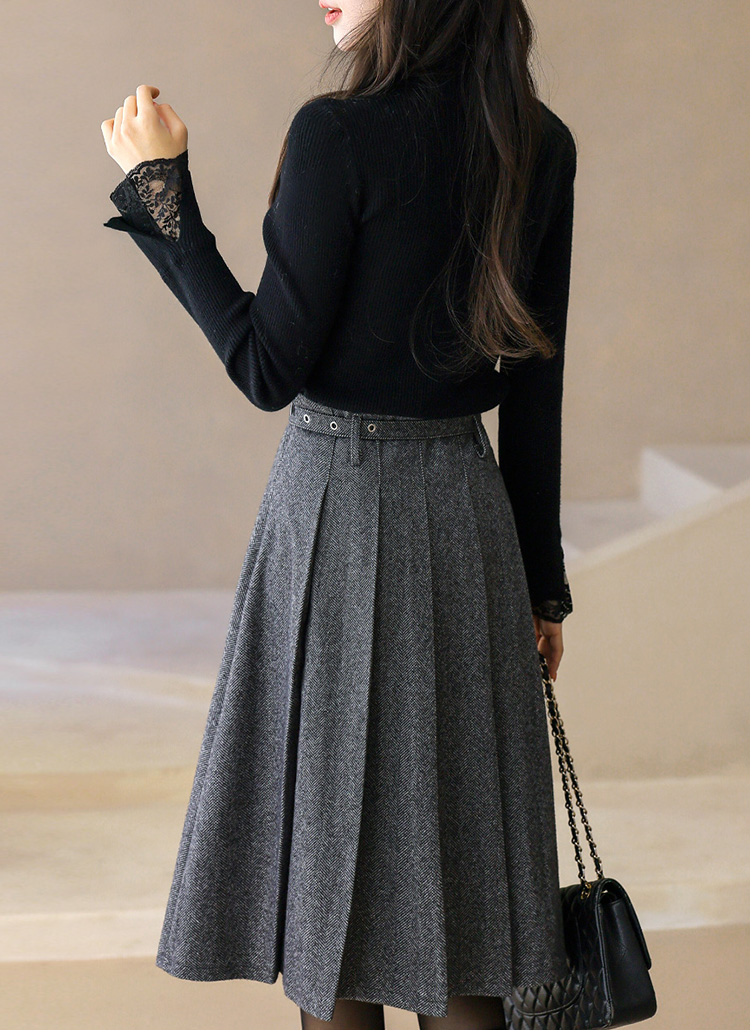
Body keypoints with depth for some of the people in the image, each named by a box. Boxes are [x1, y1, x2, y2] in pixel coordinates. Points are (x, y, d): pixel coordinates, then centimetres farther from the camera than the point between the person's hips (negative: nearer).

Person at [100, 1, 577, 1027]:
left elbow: (268, 369, -12)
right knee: (452, 833, 14)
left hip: (339, 505, -6)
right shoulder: (540, 142, 4)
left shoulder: (341, 133, -15)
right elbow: (535, 386, 7)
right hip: (467, 510, 6)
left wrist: (159, 186, -6)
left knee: (334, 835, 6)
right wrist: (540, 576, 14)